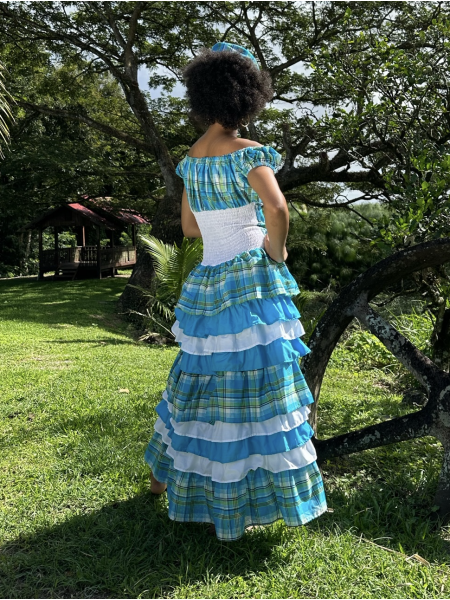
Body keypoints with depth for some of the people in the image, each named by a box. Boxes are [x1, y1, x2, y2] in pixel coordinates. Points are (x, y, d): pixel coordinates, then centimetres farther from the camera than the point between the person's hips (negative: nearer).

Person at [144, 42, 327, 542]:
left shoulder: (191, 159, 12)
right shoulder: (246, 153, -9)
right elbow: (277, 207, -25)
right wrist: (276, 250, -8)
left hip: (208, 281, 7)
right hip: (251, 279, -7)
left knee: (201, 378, 20)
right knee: (252, 382, 0)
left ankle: (165, 473, 36)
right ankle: (229, 511, 8)